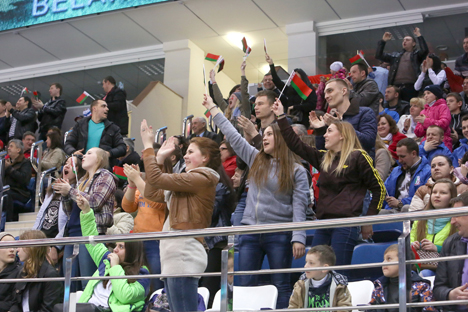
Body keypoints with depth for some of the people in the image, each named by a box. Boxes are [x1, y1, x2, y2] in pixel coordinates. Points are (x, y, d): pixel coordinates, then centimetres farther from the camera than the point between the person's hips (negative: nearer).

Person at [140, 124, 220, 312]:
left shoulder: (202, 178, -7)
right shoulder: (190, 180, 24)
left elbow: (156, 178, -12)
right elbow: (152, 193, 22)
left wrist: (148, 147, -1)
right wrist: (159, 158, 21)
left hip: (184, 253, -10)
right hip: (175, 254, 10)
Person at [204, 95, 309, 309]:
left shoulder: (297, 171, -1)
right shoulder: (255, 159, 12)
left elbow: (299, 206, -7)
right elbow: (233, 136, 15)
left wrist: (298, 237, -16)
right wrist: (213, 109, 18)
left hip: (279, 234, -4)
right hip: (250, 231, 5)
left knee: (281, 286, 0)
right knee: (245, 285, 4)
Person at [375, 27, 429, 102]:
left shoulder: (416, 54, 17)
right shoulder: (395, 55, 27)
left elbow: (425, 50, -4)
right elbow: (379, 55, 23)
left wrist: (419, 36, -1)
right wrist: (383, 41, 17)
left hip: (410, 87, -3)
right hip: (395, 86, 4)